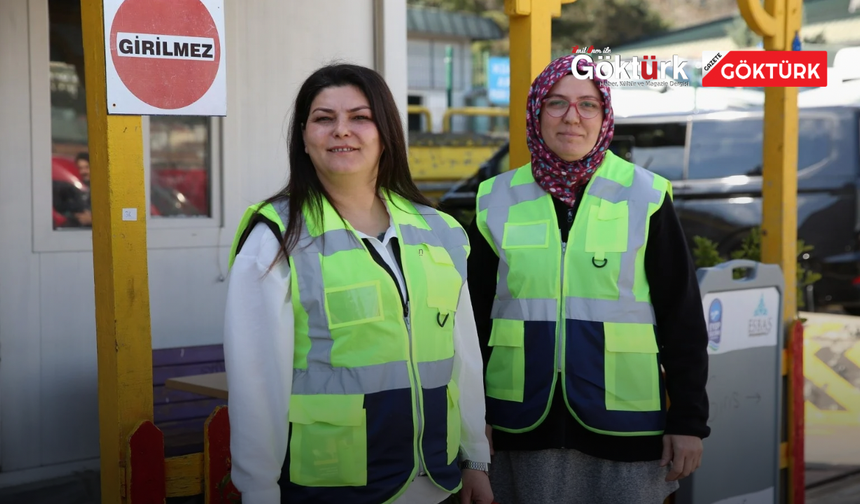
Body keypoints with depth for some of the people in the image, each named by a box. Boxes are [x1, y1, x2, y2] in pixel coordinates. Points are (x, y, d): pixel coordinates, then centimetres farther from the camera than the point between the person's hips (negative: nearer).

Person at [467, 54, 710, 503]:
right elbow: (475, 316, 9)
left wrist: (688, 421, -2)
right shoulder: (498, 200, 4)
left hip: (624, 428, -1)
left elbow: (682, 318, 0)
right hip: (523, 426, 2)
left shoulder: (644, 197, -2)